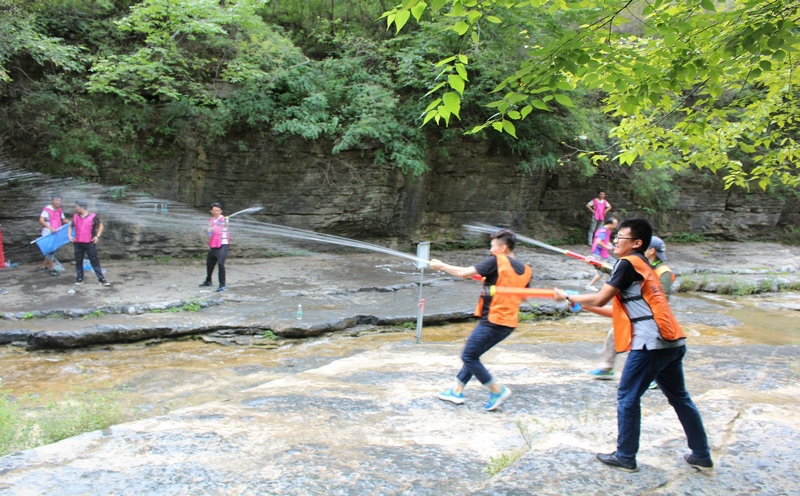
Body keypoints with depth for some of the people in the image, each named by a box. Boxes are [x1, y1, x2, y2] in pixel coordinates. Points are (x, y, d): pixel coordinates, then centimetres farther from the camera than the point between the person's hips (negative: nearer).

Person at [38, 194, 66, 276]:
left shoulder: (59, 210, 9)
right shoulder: (47, 209, -14)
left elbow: (63, 219, 18)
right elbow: (41, 220, -24)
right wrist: (50, 228, -34)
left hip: (55, 233, 8)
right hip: (48, 234, -8)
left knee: (52, 251, 14)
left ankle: (43, 267, 27)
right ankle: (51, 269, 5)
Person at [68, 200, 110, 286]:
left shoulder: (93, 216, -4)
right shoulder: (75, 216, 8)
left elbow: (100, 225, 8)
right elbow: (71, 227, 21)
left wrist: (97, 236, -3)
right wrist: (69, 235, 4)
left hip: (90, 243, -4)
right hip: (78, 243, 4)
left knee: (95, 261, -4)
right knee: (78, 261, 7)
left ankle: (101, 279, -1)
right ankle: (80, 278, 19)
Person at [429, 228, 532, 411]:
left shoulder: (496, 261, -10)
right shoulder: (526, 270, 10)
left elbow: (465, 273, -14)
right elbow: (524, 297, 21)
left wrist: (442, 266, 0)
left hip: (493, 320, -9)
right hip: (510, 322, 9)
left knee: (468, 356, 2)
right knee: (473, 355, 19)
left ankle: (497, 390, 4)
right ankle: (457, 391, 24)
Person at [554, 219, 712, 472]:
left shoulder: (628, 263, -6)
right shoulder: (643, 266, 22)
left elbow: (600, 299, -9)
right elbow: (621, 310, 25)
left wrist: (568, 297, 4)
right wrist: (583, 304, 26)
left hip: (651, 342, -9)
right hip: (673, 342, 10)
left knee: (627, 397, 3)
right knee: (679, 397, 18)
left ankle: (625, 456, 12)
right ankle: (701, 455, 25)